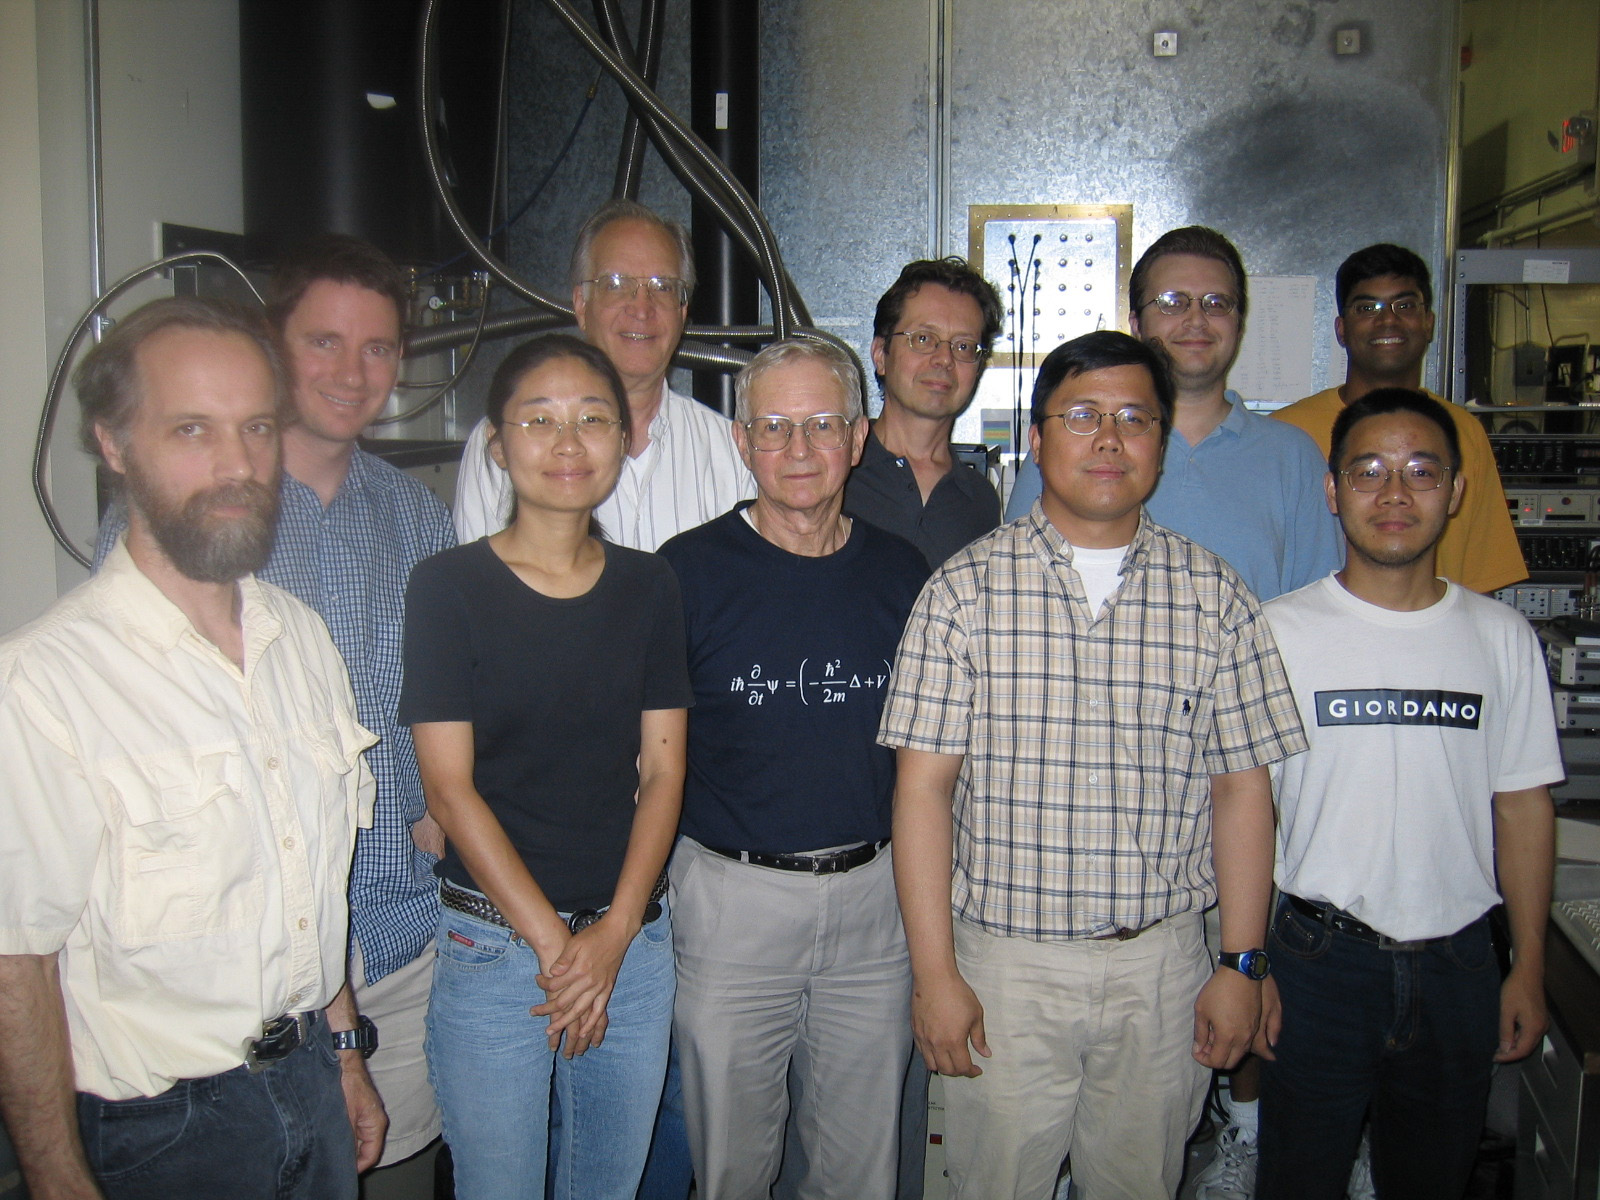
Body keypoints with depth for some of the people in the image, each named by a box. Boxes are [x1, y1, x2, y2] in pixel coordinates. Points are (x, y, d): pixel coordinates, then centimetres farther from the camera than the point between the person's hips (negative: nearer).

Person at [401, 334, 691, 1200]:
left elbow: (662, 771, 2)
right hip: (492, 942, -3)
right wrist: (553, 942, -11)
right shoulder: (448, 586, -6)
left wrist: (614, 933, -8)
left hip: (634, 938, 3)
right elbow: (450, 787, -9)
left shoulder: (648, 589, 4)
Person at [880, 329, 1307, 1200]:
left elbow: (1242, 787, 4)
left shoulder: (1213, 594, 1)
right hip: (1003, 963, -1)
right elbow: (924, 785, -6)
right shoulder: (966, 589, -4)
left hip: (1161, 965, 2)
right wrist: (934, 973, -9)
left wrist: (1243, 964, 2)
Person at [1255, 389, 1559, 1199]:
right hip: (1319, 958, -2)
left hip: (1457, 962, 3)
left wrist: (1529, 970, 6)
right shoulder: (1278, 632, -7)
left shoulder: (1502, 638, 1)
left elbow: (1522, 805, 6)